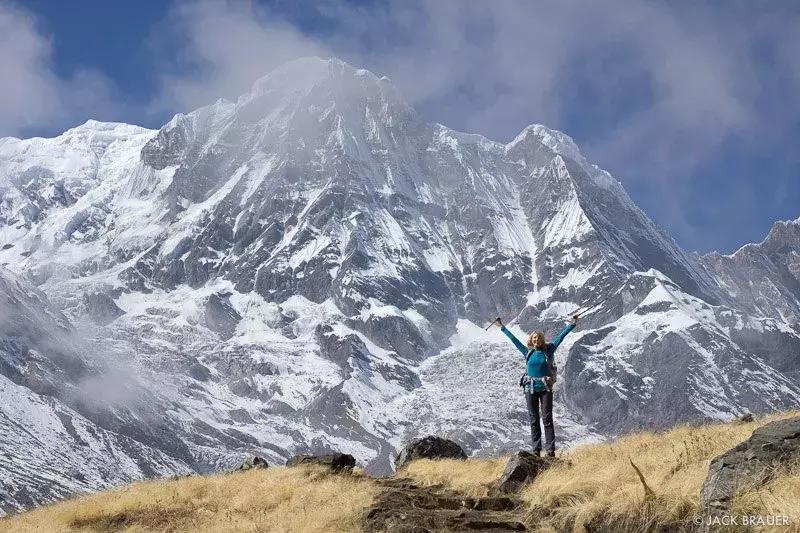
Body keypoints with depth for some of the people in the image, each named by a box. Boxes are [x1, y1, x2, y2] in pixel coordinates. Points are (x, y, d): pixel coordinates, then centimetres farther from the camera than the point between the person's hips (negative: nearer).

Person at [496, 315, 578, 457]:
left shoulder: (548, 350, 3)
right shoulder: (528, 352, 7)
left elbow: (561, 336, 3)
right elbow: (513, 339, 14)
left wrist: (572, 324, 2)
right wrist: (502, 327, 19)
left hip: (546, 388, -2)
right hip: (531, 389, 2)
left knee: (547, 419, -5)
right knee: (534, 420, 4)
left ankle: (550, 449, -7)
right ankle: (536, 449, 7)